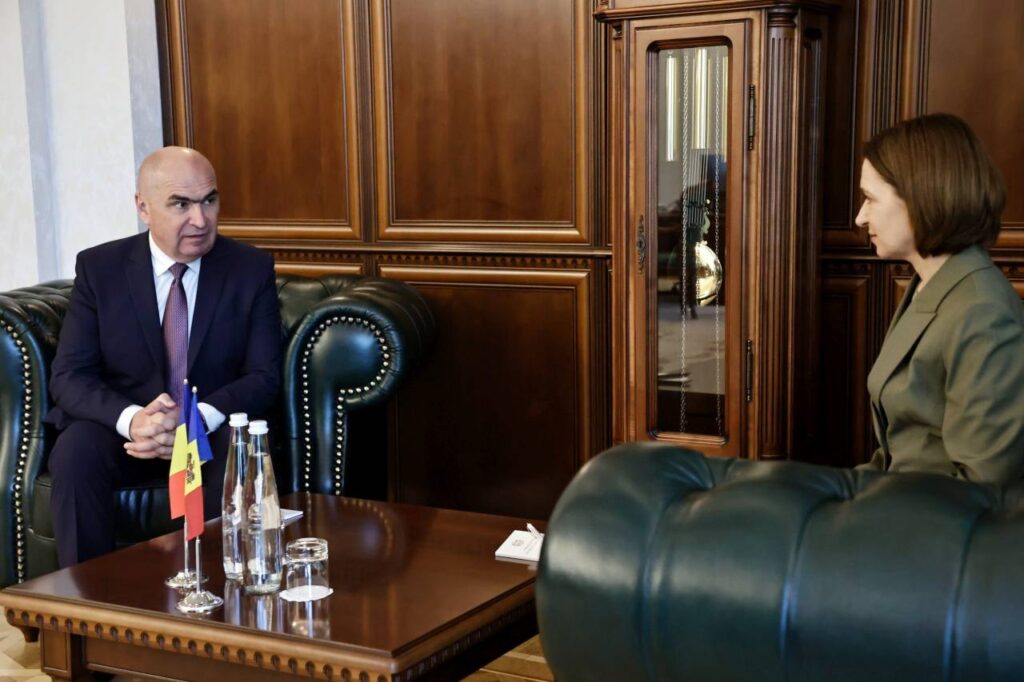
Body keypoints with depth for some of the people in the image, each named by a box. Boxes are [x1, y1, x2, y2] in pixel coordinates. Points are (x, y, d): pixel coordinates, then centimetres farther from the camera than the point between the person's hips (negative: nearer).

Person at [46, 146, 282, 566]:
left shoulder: (252, 269, -2)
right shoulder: (98, 268, -2)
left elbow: (264, 375, -6)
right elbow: (69, 376, -7)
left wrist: (197, 419, -26)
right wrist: (132, 419, -29)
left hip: (214, 432, 0)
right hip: (121, 428, 1)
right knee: (75, 450, -30)